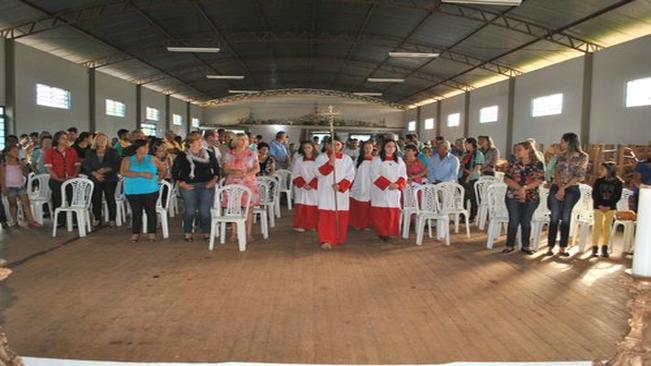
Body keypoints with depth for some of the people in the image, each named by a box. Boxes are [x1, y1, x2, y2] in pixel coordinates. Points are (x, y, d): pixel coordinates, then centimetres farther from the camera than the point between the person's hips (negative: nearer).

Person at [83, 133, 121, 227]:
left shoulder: (112, 152, 4)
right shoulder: (90, 152, 9)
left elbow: (117, 165, -2)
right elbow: (86, 165, 4)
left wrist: (107, 169, -16)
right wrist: (95, 173, -11)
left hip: (110, 179, -1)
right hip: (95, 179, 2)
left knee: (110, 199, -4)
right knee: (96, 199, 0)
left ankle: (112, 219, 3)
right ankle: (97, 219, 12)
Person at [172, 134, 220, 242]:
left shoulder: (209, 154, 8)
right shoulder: (183, 156, 1)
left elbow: (216, 168, 15)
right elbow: (174, 172, 4)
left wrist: (214, 180, 3)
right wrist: (181, 183, -4)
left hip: (206, 186, 2)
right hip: (189, 187, -1)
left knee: (205, 210, -1)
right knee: (190, 210, -5)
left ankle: (206, 233, 13)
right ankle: (187, 233, 12)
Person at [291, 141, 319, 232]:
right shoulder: (298, 160, 4)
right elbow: (295, 174, 2)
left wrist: (311, 185, -12)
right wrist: (303, 184, -10)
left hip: (314, 187, 0)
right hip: (301, 187, 0)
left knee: (313, 207, 0)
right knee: (301, 207, -2)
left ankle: (312, 225, 10)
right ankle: (300, 225, 3)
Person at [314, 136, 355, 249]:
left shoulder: (347, 158, 6)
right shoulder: (321, 157, 2)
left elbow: (350, 174, 1)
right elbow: (317, 172, -11)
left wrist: (340, 185, -14)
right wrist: (330, 163, -24)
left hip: (341, 192, 2)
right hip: (326, 192, -2)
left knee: (341, 217, 5)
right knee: (326, 216, -7)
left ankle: (339, 239, 20)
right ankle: (326, 240, -5)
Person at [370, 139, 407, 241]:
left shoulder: (399, 160, 13)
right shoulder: (377, 160, -1)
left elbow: (403, 175, 9)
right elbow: (375, 176, -9)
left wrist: (397, 184, -11)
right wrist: (388, 184, -17)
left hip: (395, 192, 4)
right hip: (380, 191, -4)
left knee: (393, 213, 2)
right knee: (380, 213, -5)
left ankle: (390, 232, 11)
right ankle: (382, 233, 4)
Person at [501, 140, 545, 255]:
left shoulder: (538, 164, -2)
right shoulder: (514, 163, 2)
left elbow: (540, 180, -10)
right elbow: (506, 178, -3)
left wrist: (525, 187, -21)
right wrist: (519, 187, -18)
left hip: (531, 198, -1)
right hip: (513, 196, 1)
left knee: (526, 222, 7)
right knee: (514, 221, 2)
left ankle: (525, 246, 19)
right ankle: (510, 245, 11)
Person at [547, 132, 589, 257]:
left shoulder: (583, 157, 0)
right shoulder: (562, 155, 10)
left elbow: (579, 176, -6)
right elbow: (556, 172, 3)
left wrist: (564, 187, -10)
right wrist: (560, 187, -12)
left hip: (572, 190, -2)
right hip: (556, 188, 2)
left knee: (566, 218, 0)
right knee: (554, 218, -2)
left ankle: (562, 248, 6)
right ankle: (550, 247, 1)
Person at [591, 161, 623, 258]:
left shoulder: (618, 182, -4)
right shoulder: (598, 181, -2)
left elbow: (617, 196, -4)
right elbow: (594, 194, -2)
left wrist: (609, 206, -13)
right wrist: (599, 205, -13)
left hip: (610, 207, 0)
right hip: (598, 206, 0)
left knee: (607, 227, 4)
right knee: (597, 226, -2)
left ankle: (604, 248, 11)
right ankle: (595, 247, 1)